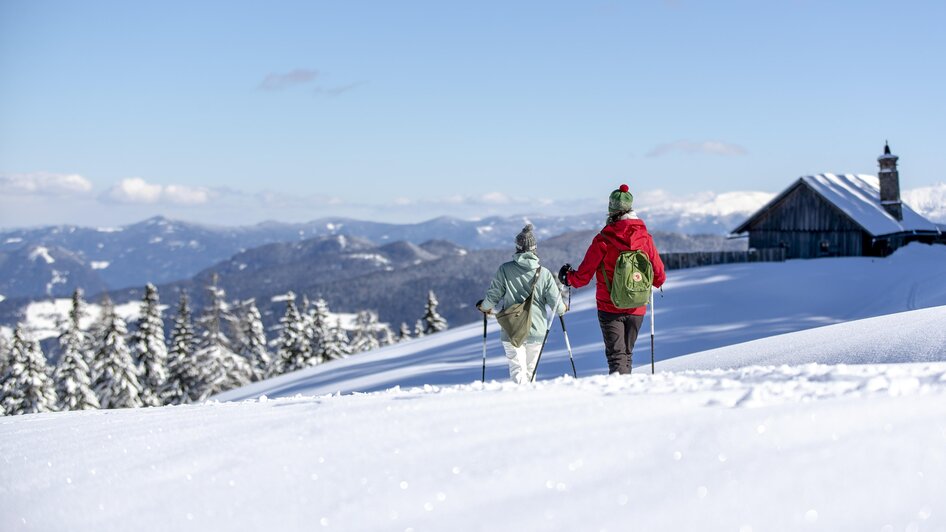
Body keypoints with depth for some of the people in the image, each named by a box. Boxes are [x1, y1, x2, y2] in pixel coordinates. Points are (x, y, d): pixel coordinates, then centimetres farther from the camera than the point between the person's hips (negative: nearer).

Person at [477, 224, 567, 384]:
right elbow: (556, 303, -2)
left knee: (518, 370, -3)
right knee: (530, 370, 16)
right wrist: (562, 309, 22)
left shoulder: (505, 269, -7)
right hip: (536, 330, 2)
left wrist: (484, 306, 22)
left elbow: (493, 296, -1)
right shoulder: (544, 273, -5)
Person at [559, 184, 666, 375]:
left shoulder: (603, 240, -11)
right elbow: (659, 277, 6)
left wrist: (567, 276, 15)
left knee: (616, 356, -4)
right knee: (627, 353, 18)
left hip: (609, 308, -3)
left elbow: (583, 277, -6)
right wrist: (654, 281, 30)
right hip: (636, 309, 3)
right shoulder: (645, 238, -2)